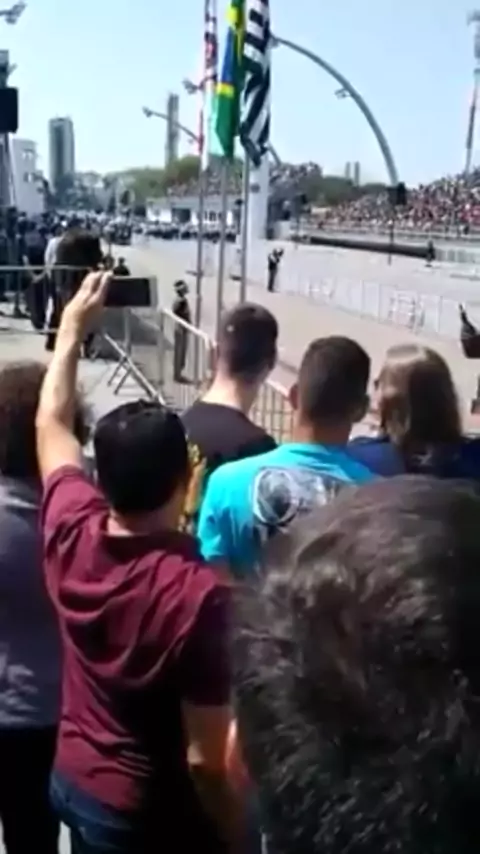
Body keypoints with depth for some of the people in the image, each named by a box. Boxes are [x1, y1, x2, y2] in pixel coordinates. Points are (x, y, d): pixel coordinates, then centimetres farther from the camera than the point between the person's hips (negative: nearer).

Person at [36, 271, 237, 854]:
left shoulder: (71, 531, -16)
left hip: (72, 780, 6)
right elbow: (206, 759, -26)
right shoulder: (199, 593, -33)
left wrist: (73, 326, 14)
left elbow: (50, 424, 3)